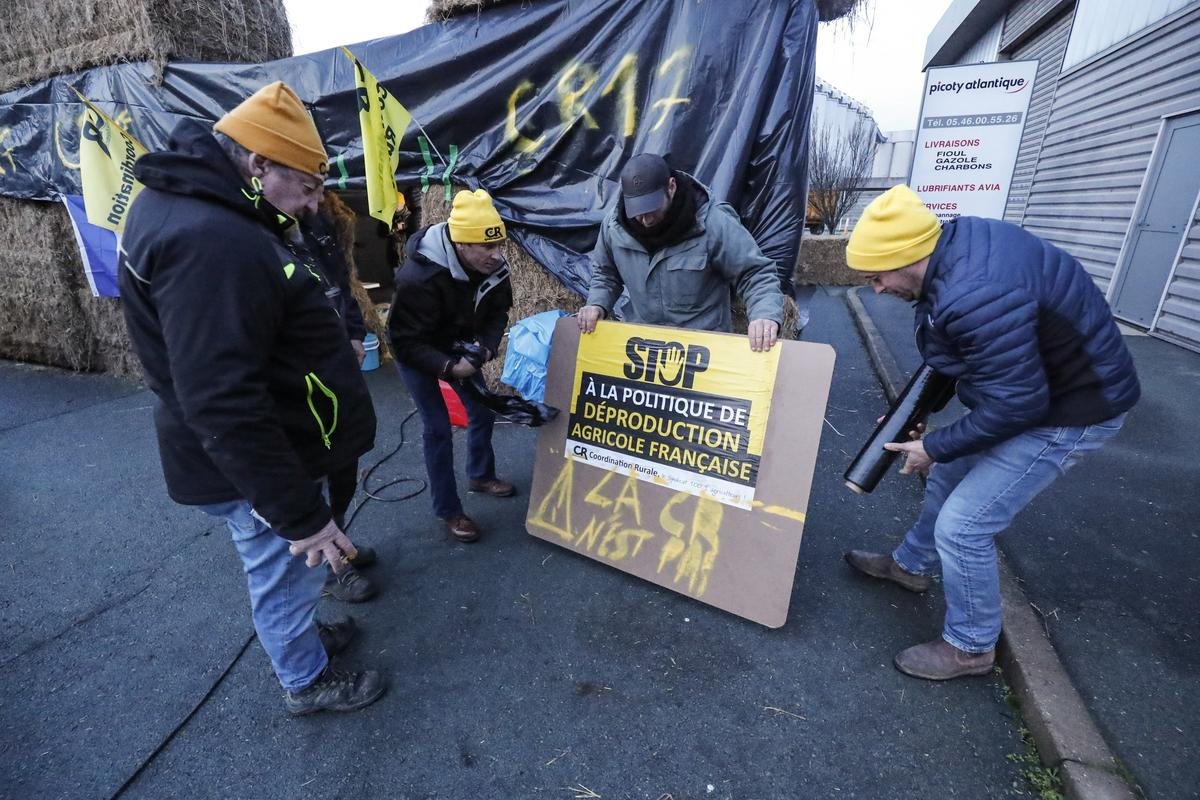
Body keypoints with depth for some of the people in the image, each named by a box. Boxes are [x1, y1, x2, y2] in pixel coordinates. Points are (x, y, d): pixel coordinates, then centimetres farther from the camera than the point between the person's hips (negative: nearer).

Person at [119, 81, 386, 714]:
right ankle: (306, 681, 38)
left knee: (280, 571, 28)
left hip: (268, 447, 10)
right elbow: (224, 407, -33)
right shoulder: (210, 244, -30)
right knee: (286, 573, 13)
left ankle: (300, 636, 52)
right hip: (253, 466, -10)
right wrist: (298, 512, -29)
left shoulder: (190, 203, 5)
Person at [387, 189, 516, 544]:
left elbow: (498, 312, -5)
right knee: (438, 428, -6)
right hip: (417, 353, -6)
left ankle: (481, 475, 37)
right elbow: (404, 341, -30)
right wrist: (448, 367, -41)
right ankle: (449, 512, 9)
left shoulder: (493, 267, -19)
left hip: (459, 347, 6)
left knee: (483, 411, 11)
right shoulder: (419, 276, -37)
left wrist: (487, 345, -24)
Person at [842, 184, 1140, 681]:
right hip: (1030, 383, 10)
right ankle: (911, 565, 45)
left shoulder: (976, 296, -36)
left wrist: (935, 446, -16)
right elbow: (951, 353, 7)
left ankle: (970, 647, 18)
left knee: (962, 526, -7)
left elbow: (1015, 404, -29)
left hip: (1067, 409, -10)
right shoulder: (958, 243, -5)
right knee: (949, 477, 22)